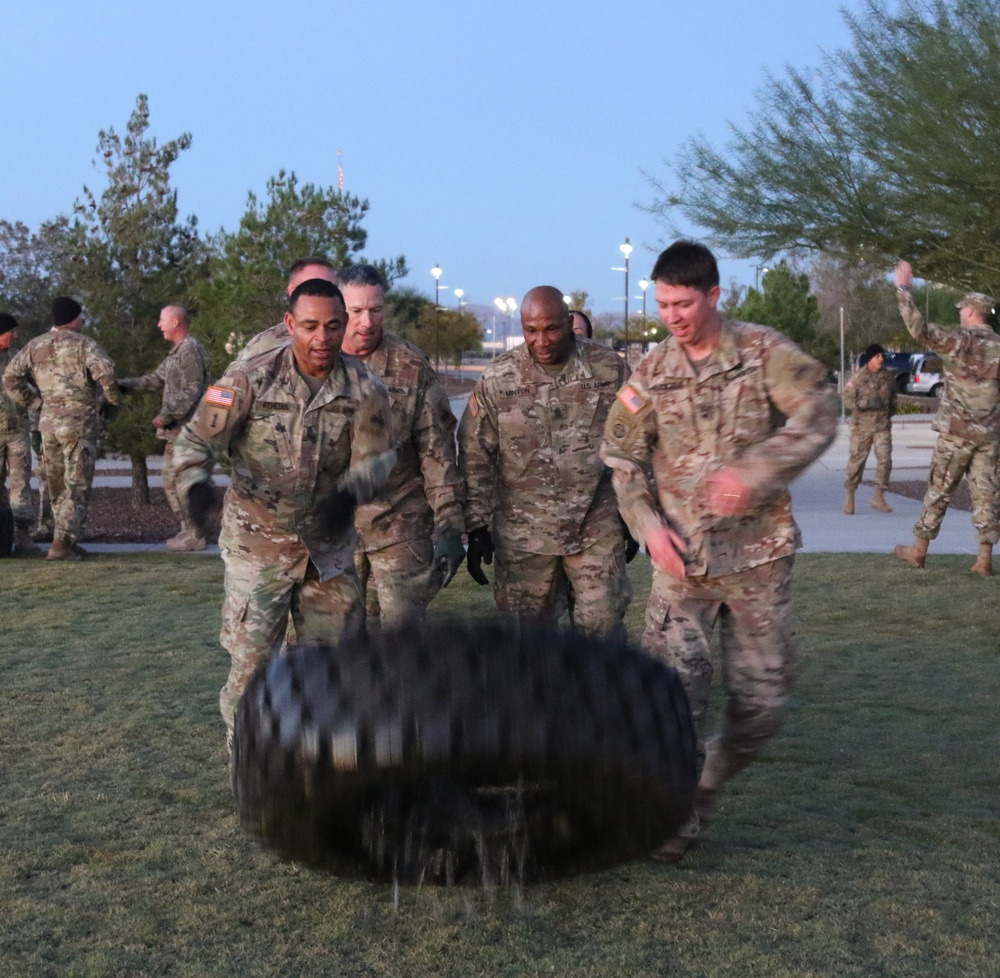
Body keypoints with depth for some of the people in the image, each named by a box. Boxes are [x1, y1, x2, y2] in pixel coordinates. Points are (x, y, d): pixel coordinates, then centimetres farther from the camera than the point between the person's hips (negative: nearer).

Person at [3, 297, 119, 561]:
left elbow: (10, 377, 6)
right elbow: (105, 370, -23)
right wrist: (112, 400, -7)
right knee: (77, 486, -2)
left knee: (57, 486, 16)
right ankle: (62, 544, -10)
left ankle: (65, 540, 21)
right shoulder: (82, 343, -7)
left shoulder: (35, 346, 10)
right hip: (78, 422, -6)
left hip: (48, 422, 6)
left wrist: (35, 401, 11)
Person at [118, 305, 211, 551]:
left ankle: (193, 536, -4)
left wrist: (166, 415, -18)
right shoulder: (177, 351, 18)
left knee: (175, 480, -8)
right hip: (177, 428, 10)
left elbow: (190, 391, -20)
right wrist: (123, 384, 15)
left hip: (184, 427, -10)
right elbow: (157, 379, 21)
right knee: (174, 480, 13)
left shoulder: (190, 350, -14)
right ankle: (190, 531, 18)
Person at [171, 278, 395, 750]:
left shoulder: (365, 389, -7)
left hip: (329, 545, 3)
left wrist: (349, 493, -25)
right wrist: (196, 483, -30)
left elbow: (374, 456, -4)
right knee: (252, 659, -1)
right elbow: (196, 440, -9)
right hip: (258, 541, -3)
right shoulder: (250, 379, -13)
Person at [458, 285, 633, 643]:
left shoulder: (610, 369, -2)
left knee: (603, 627, -1)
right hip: (524, 532, 1)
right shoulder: (496, 380, -4)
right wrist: (477, 527, -1)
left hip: (598, 527, 0)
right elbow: (475, 459, 1)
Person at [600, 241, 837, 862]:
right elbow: (622, 457, 8)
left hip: (758, 553, 0)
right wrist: (650, 526, -6)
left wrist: (756, 471, -27)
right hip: (682, 555, 1)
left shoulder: (765, 352, -3)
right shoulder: (651, 374, 4)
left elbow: (818, 415, -14)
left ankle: (711, 783, 30)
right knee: (675, 683, -9)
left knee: (762, 696, 6)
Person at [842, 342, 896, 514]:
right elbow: (847, 400, -10)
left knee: (885, 459, -10)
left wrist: (891, 409, 11)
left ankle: (879, 497, 0)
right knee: (857, 461, 3)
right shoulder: (858, 378, -6)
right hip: (862, 425, -3)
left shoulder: (889, 377, 8)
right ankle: (850, 498, 18)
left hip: (883, 426, 3)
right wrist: (867, 403, -21)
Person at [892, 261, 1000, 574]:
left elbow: (919, 328, -21)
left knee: (939, 489, 5)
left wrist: (903, 288, -15)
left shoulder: (959, 341, -12)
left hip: (957, 430, -4)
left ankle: (919, 549, 14)